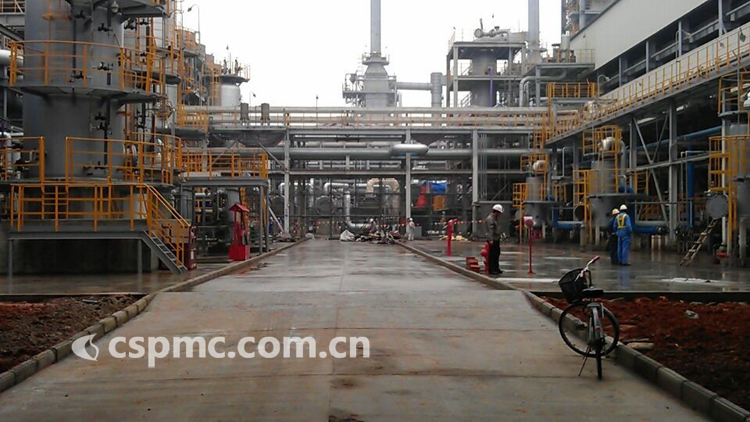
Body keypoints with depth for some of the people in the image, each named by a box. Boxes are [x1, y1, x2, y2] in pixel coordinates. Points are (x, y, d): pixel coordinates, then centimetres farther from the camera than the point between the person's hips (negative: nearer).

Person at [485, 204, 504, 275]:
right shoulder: (490, 219, -16)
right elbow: (490, 230, -24)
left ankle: (496, 268, 27)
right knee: (492, 255, -8)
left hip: (496, 239, 11)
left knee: (497, 254, 17)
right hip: (492, 240, -11)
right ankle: (492, 270, -5)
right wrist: (490, 240, -29)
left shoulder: (495, 218, 17)